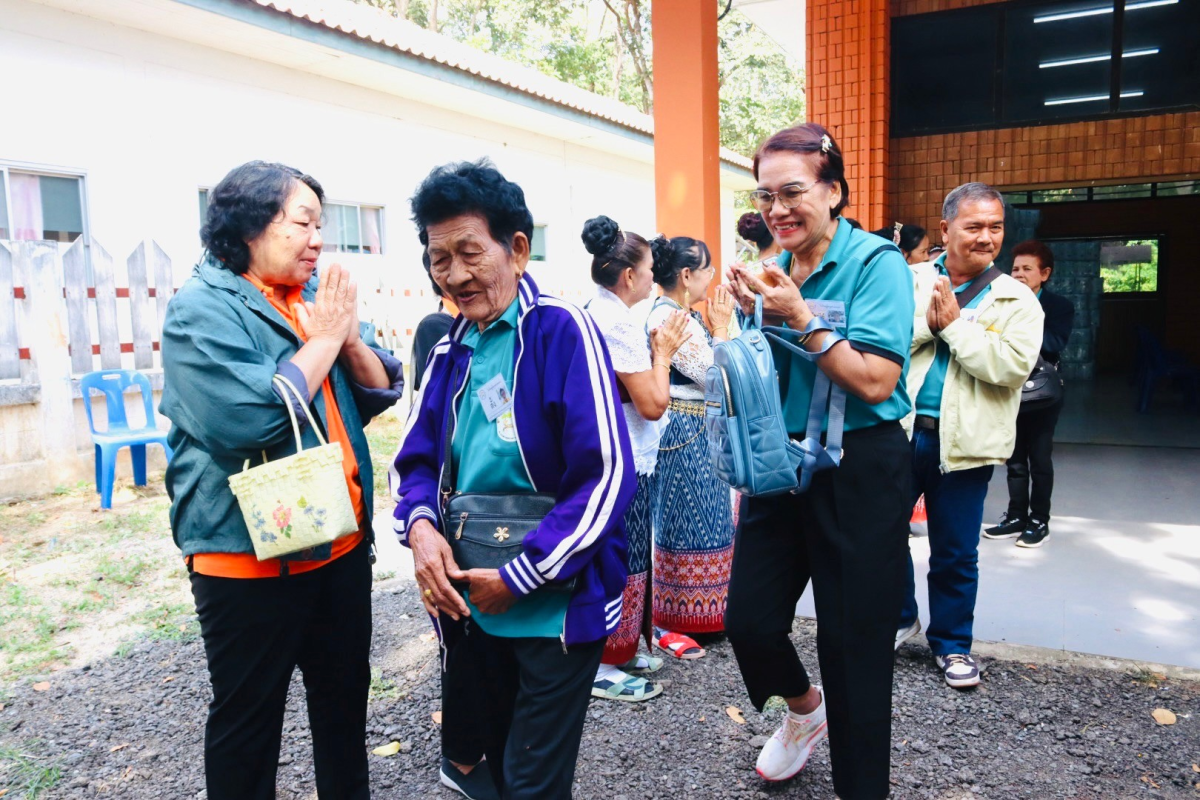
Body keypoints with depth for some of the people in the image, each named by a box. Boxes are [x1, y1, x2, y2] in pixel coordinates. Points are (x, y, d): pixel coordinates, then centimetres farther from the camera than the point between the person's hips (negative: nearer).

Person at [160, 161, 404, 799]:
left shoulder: (317, 296, 7)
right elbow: (245, 419, -27)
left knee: (344, 692, 21)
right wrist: (324, 340, -16)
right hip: (249, 555, -6)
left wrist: (349, 338, -12)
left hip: (342, 542, 7)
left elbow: (382, 391, 7)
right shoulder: (203, 309, -12)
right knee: (248, 720, 11)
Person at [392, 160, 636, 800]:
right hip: (466, 600, 6)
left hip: (554, 608, -6)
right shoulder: (452, 348, 6)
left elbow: (607, 475, -20)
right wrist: (420, 526, -11)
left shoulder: (562, 330, -14)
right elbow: (417, 458, 10)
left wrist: (519, 578, -18)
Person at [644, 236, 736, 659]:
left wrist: (720, 323, 9)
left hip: (702, 433, 10)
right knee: (680, 524, -1)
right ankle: (664, 623, 11)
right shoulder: (666, 319, -19)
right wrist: (721, 326, -9)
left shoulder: (689, 317, 11)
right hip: (684, 433, -10)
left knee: (701, 520, 17)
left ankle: (698, 610, 31)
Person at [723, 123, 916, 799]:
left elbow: (876, 383, -21)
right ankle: (805, 708, 39)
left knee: (852, 643, 6)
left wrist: (800, 319, -23)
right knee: (748, 620, 6)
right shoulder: (776, 270, 8)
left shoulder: (876, 263, -10)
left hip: (860, 472, -5)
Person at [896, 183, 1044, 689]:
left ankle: (952, 643, 30)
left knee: (955, 553, 10)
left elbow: (1013, 365, -15)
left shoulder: (1016, 300, 1)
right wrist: (928, 321, -19)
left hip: (963, 443, -1)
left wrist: (952, 323, -14)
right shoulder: (908, 281, 3)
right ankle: (900, 618, 34)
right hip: (898, 432, 1)